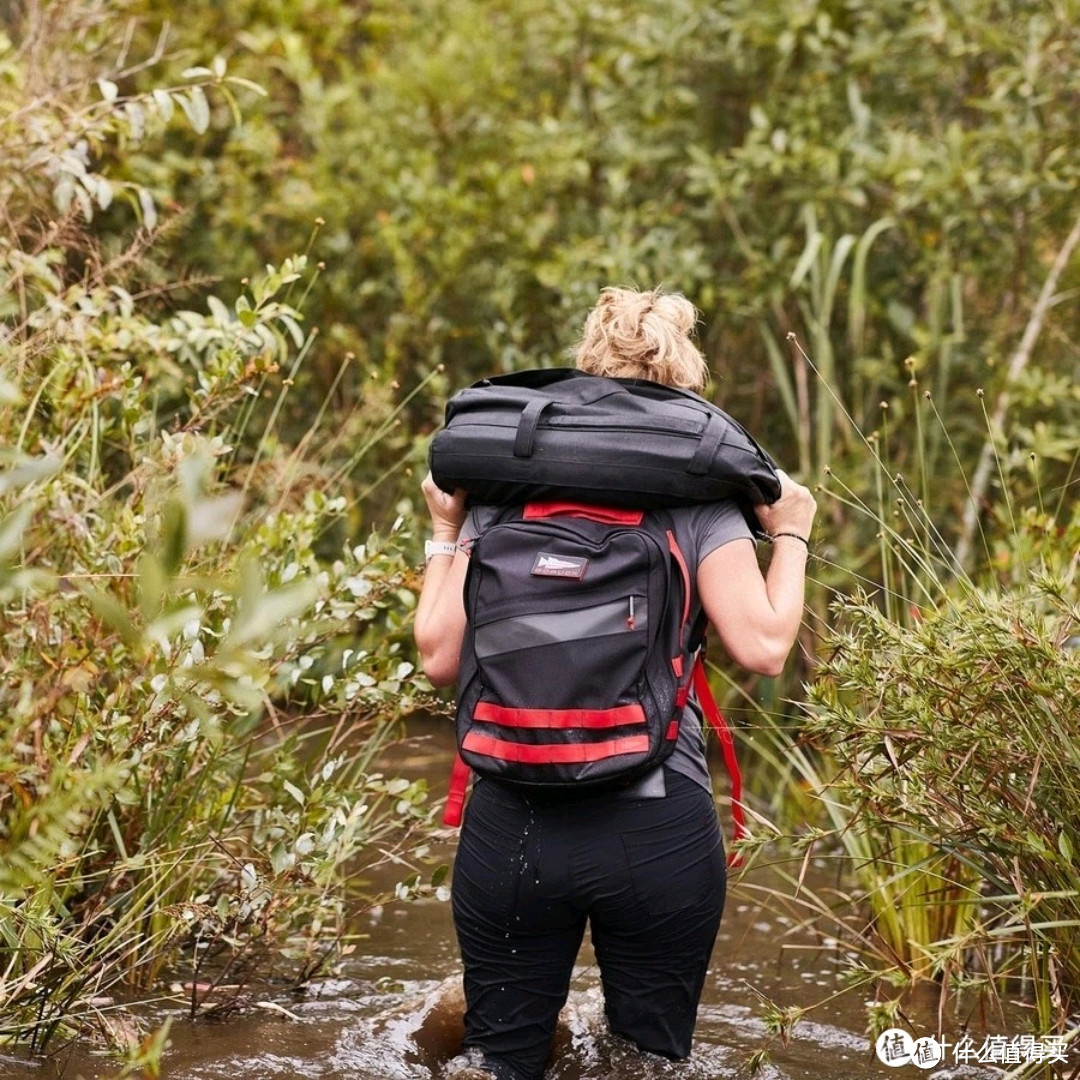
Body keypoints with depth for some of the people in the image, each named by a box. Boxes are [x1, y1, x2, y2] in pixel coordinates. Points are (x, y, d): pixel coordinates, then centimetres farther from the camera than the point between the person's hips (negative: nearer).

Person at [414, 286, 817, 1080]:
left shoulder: (501, 495, 7)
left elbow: (440, 655, 5)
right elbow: (763, 647, -8)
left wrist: (446, 535, 20)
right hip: (659, 830, -2)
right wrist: (790, 536, 8)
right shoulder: (699, 503, 0)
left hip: (512, 825, 2)